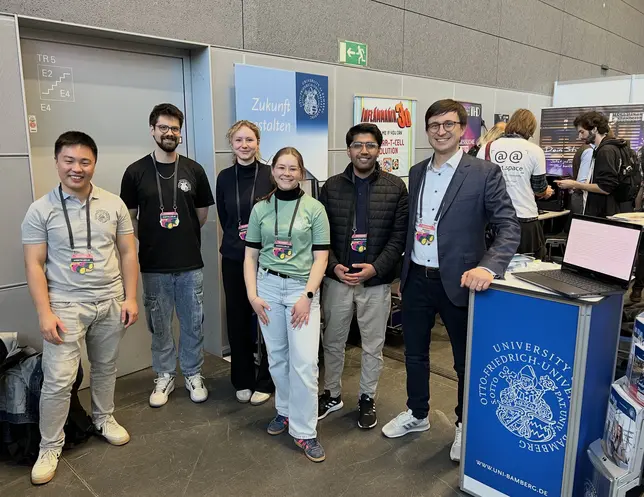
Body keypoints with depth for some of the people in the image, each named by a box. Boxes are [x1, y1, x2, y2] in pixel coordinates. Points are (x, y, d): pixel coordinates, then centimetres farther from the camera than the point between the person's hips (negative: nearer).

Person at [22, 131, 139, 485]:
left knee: (105, 367, 17)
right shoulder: (40, 210, -5)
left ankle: (103, 418, 40)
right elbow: (34, 265, -5)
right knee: (58, 379, -1)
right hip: (66, 306, -2)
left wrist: (130, 297, -1)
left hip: (111, 302, 3)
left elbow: (128, 253, 4)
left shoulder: (113, 204, 1)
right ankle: (50, 447, 17)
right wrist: (44, 313, -12)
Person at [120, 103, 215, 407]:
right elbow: (130, 218, 4)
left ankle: (193, 375, 28)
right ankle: (164, 377, 29)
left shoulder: (193, 170, 1)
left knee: (192, 322, 10)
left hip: (190, 264, 1)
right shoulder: (136, 172, -2)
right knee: (159, 324, 11)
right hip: (154, 266, 0)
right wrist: (152, 241, 5)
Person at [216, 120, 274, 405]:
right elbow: (224, 217, 12)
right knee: (238, 319, 10)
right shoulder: (224, 178, 4)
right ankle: (242, 380, 27)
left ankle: (265, 381, 22)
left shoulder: (271, 174, -6)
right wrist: (236, 240, 7)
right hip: (234, 259, 3)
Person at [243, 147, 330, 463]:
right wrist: (252, 295, -2)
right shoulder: (260, 209, 6)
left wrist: (307, 296, -11)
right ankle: (286, 410, 34)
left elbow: (320, 257, -3)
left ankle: (303, 430, 7)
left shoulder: (314, 209, -1)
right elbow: (250, 256, 8)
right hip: (268, 286, 3)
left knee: (304, 361, -7)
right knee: (277, 357, 12)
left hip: (301, 287, -2)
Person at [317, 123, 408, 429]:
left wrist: (375, 268, -15)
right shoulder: (332, 186, 2)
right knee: (333, 342, 15)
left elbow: (399, 235, -5)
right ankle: (332, 394, 35)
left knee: (373, 346, 12)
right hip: (337, 279, 2)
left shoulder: (395, 187, -2)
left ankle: (367, 398, 32)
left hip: (377, 282, -1)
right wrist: (334, 266, -11)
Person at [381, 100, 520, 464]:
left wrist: (488, 266, -29)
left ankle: (465, 425, 36)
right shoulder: (417, 173, 8)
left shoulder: (485, 173, -9)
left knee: (466, 359, 13)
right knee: (414, 352, 18)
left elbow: (510, 226, -13)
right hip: (417, 279, 5)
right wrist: (405, 268, 11)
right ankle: (417, 414, 40)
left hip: (457, 281, -4)